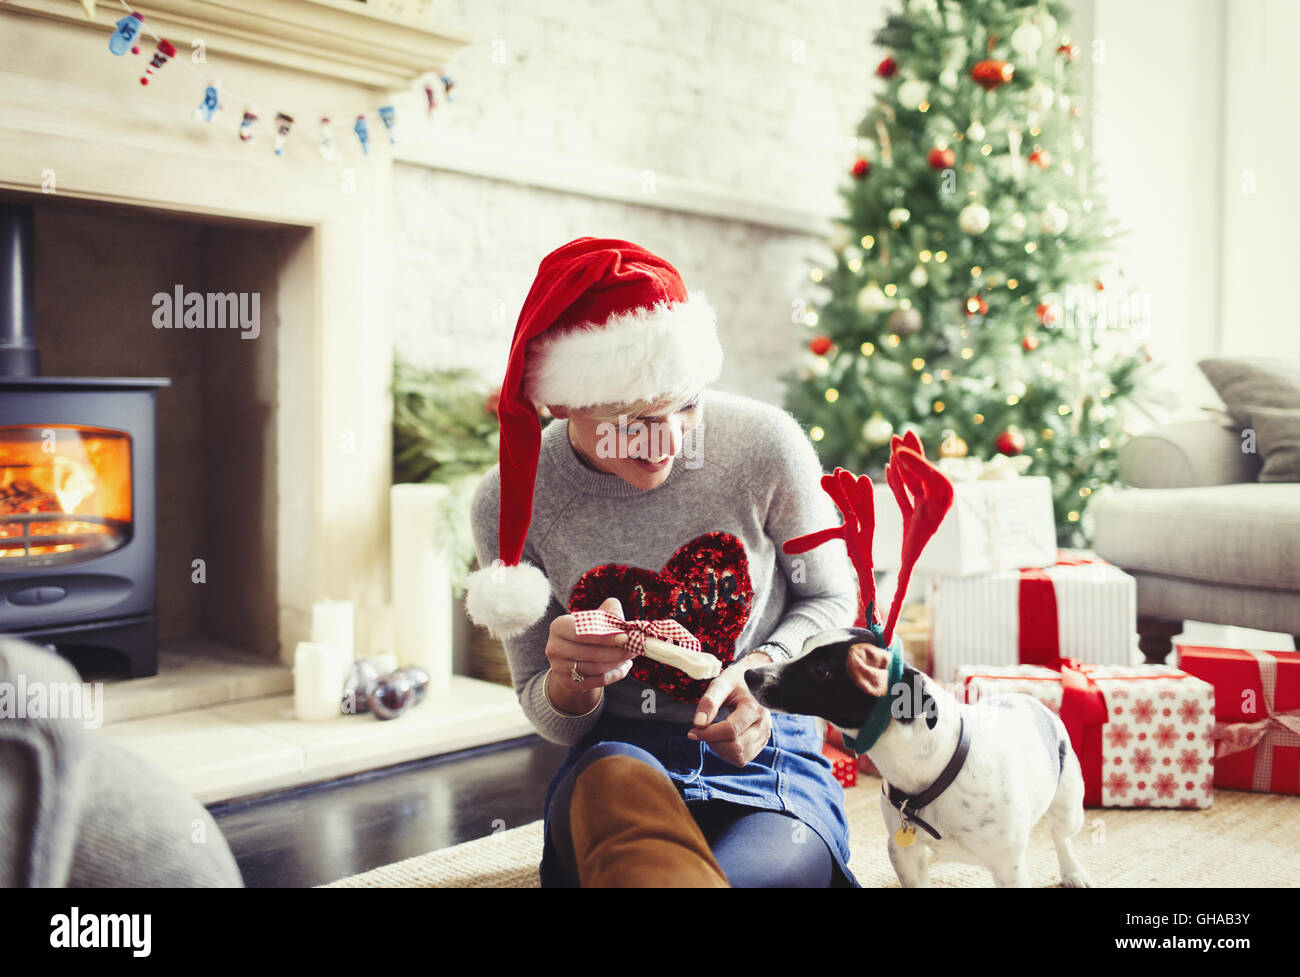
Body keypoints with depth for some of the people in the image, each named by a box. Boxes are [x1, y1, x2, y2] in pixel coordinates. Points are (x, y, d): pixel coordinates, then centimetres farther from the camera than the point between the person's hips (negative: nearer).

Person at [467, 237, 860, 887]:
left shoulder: (764, 445, -13)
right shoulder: (507, 506, -10)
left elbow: (831, 597, 5)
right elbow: (555, 722, 2)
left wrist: (763, 669, -16)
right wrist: (570, 681, -23)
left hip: (772, 760, 1)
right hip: (614, 756, 0)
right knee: (615, 778, -38)